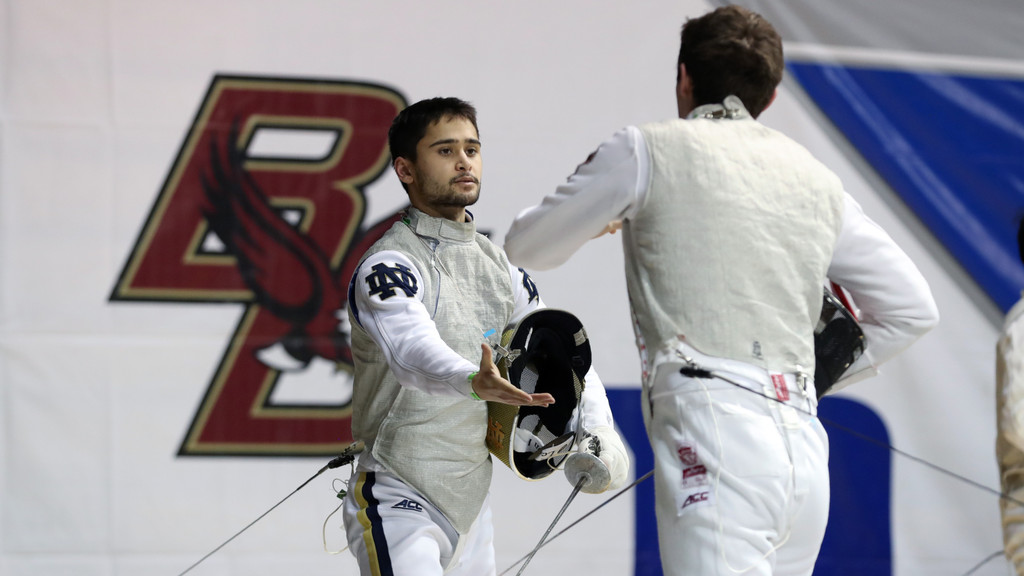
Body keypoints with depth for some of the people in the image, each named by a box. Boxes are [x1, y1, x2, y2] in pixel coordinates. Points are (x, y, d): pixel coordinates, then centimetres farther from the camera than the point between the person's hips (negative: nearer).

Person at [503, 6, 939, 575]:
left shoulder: (647, 151, 7)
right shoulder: (815, 178, 20)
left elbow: (528, 248, 19)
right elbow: (913, 309, 22)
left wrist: (597, 215, 41)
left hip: (716, 441, -6)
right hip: (804, 450, 6)